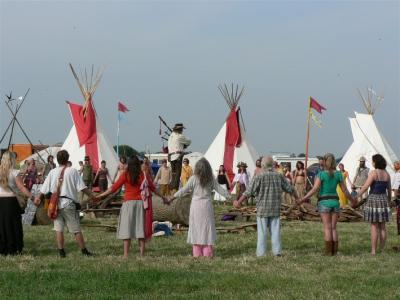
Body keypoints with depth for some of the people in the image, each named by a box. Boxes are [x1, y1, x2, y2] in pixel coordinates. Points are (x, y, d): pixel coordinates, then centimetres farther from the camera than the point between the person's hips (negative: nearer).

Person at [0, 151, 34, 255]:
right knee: (13, 225, 6)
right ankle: (14, 249, 8)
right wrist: (32, 197, -13)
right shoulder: (14, 172, -8)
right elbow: (22, 188, -13)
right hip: (11, 200, -4)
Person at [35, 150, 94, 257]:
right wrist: (92, 196, -1)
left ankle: (61, 251, 4)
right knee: (76, 229, 3)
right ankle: (84, 251, 7)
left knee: (58, 229, 7)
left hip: (56, 203, 2)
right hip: (69, 204, -2)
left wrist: (39, 198, 21)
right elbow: (82, 187, -8)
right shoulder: (72, 171, -4)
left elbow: (44, 189, 6)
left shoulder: (52, 172, 4)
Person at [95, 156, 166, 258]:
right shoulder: (143, 175, 4)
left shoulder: (125, 175, -3)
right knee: (141, 227, 6)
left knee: (127, 227, -1)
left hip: (128, 203, -2)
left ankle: (126, 254, -5)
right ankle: (142, 253, 6)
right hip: (140, 203, 2)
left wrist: (99, 196, 3)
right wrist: (162, 197, 26)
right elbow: (153, 188, 12)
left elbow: (113, 188, -4)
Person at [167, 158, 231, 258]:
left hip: (196, 205, -1)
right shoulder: (211, 179, 2)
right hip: (207, 205, 1)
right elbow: (220, 189, 8)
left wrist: (172, 198, 2)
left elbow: (184, 190, -5)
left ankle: (197, 252, 3)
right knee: (207, 227, 7)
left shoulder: (194, 179, -5)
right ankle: (207, 252, 5)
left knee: (196, 228, 4)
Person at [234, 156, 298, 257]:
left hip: (262, 209, -3)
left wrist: (239, 202, 1)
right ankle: (277, 250, 9)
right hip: (276, 209, 3)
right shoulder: (279, 176, 0)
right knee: (275, 230, 9)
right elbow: (290, 189, 9)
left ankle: (261, 252, 5)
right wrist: (297, 198, 25)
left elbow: (248, 192, -9)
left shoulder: (259, 178, -11)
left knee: (262, 231, 4)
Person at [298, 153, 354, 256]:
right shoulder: (338, 174, 2)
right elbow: (344, 190, 6)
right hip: (335, 202, 3)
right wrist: (352, 199, 23)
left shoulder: (321, 174, -10)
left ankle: (329, 251, -3)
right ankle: (334, 251, 5)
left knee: (327, 228, -1)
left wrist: (303, 199, -16)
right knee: (333, 227, 9)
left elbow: (315, 189, -18)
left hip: (324, 202, -3)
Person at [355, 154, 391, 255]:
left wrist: (356, 196, -10)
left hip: (373, 199, -6)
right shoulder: (386, 174, 7)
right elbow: (389, 189, 15)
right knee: (382, 226, 9)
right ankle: (382, 250, 11)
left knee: (374, 227, -3)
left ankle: (373, 251, -3)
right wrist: (389, 201, 27)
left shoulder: (373, 173, -13)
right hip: (383, 199, 6)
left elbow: (365, 187, -17)